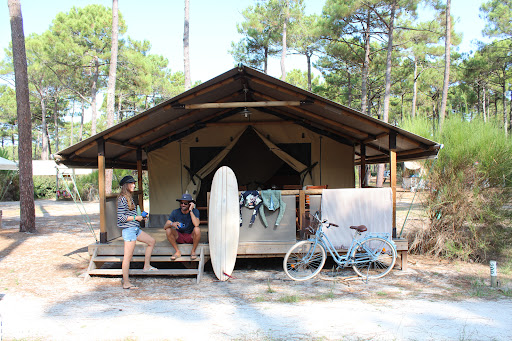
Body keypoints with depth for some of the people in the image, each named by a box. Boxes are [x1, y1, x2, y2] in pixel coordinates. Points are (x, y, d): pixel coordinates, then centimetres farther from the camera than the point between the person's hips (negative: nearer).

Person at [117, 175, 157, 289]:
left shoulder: (129, 197, 14)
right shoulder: (123, 199, -15)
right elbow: (121, 217, -19)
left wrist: (141, 217, 12)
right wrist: (136, 217, -14)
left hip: (135, 229, 10)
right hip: (129, 230, -10)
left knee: (151, 241, 17)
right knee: (128, 256, -6)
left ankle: (146, 266, 23)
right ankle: (126, 283, -1)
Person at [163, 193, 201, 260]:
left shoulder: (195, 211, -15)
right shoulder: (175, 212, -9)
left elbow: (196, 224, -33)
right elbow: (165, 227, -15)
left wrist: (190, 210, -30)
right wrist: (172, 224, -38)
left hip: (191, 237, -2)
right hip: (179, 237, 2)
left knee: (197, 229, -34)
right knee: (168, 230, -25)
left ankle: (193, 251, -13)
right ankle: (177, 252, -9)